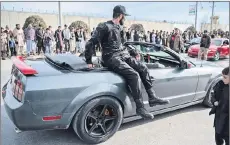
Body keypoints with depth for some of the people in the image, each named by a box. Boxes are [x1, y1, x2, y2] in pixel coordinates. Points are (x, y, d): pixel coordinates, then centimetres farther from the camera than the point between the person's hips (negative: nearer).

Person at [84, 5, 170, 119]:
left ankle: (152, 98, -1)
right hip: (111, 58, -9)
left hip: (123, 55, 9)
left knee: (143, 68, -3)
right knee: (134, 75, -25)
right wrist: (89, 62, -10)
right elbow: (90, 43, -11)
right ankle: (140, 107, -18)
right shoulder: (105, 27, -10)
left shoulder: (118, 27, 17)